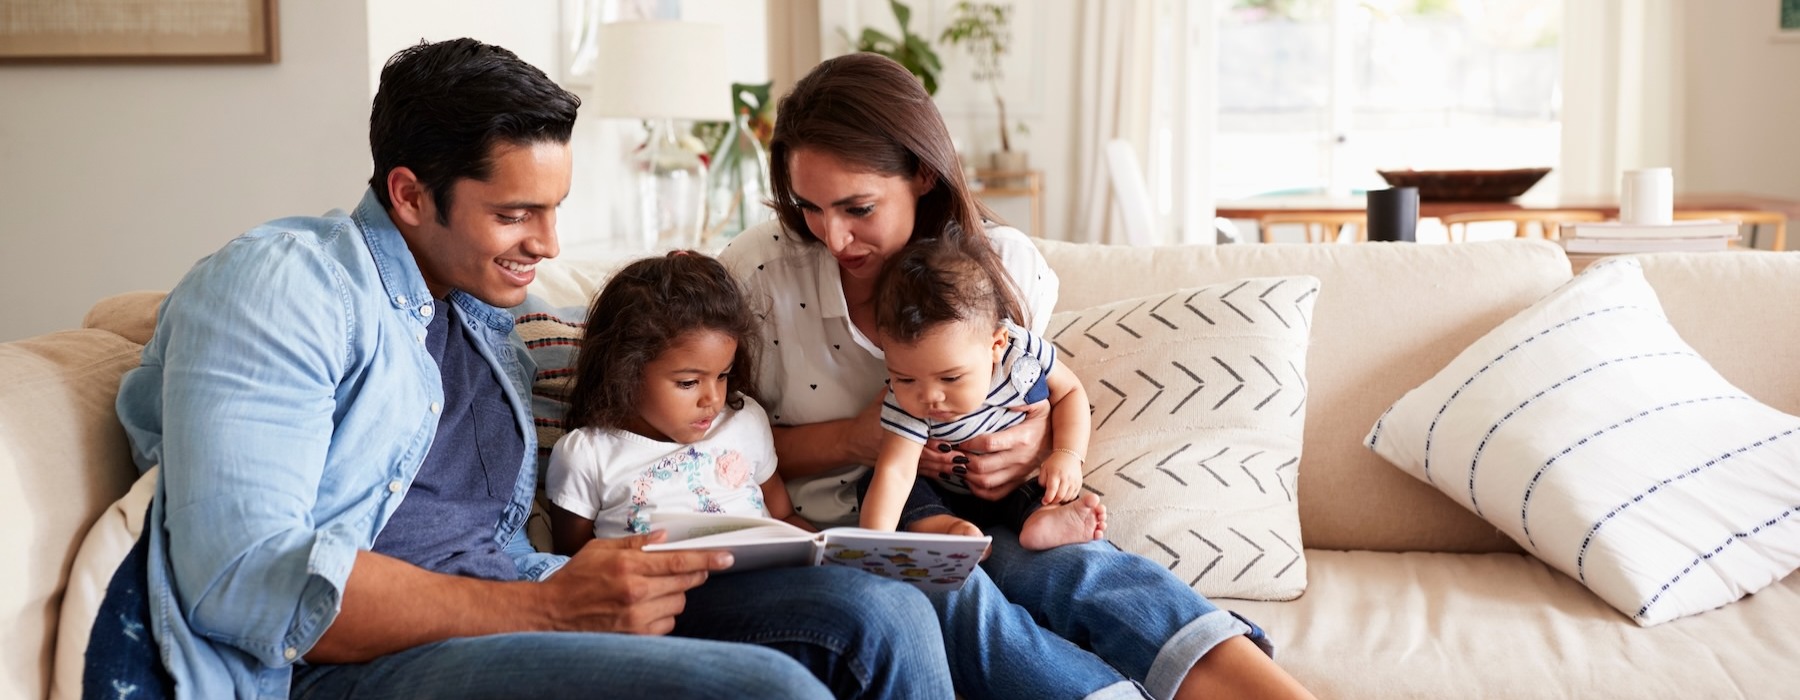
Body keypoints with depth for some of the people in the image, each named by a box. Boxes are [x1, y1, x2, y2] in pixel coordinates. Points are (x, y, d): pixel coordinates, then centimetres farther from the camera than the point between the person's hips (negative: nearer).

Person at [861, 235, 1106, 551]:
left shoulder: (1022, 351, -25)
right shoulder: (906, 402, -30)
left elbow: (1069, 392, -7)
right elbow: (895, 471, -40)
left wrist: (1068, 455, -22)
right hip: (945, 497, -1)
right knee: (873, 481, -22)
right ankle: (945, 527, -37)